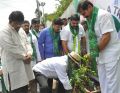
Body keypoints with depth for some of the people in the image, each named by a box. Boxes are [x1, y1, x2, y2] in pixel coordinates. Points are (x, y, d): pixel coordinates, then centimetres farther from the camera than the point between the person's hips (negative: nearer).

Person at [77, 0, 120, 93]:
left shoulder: (103, 15, -14)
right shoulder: (91, 19, 11)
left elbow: (106, 36, -20)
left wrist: (96, 50, -12)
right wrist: (92, 52, 4)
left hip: (111, 53, -8)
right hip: (101, 54, 9)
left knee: (112, 83, -1)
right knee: (103, 83, 15)